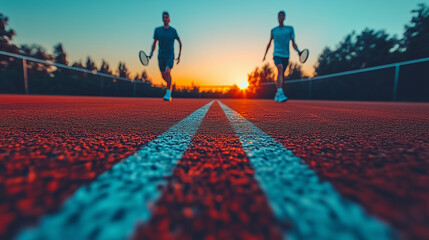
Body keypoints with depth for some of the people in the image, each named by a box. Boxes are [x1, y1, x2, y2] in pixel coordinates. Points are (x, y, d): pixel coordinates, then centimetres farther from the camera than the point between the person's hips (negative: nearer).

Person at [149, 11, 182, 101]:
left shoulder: (173, 31, 4)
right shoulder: (157, 30, 9)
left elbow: (180, 43, 10)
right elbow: (154, 43, 16)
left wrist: (179, 56, 3)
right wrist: (151, 53, 1)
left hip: (170, 55, -3)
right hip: (161, 56, 3)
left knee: (167, 72, -25)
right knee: (164, 76, 3)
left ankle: (168, 93, -20)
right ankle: (170, 86, 33)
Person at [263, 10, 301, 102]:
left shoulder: (290, 28, 11)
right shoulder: (273, 30, 12)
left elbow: (293, 43, 6)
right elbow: (269, 43, 23)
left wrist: (298, 50, -12)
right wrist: (265, 54, 24)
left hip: (286, 55, 2)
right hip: (277, 54, -2)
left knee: (281, 75, 5)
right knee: (280, 69, -28)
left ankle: (277, 95, 19)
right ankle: (280, 93, -39)